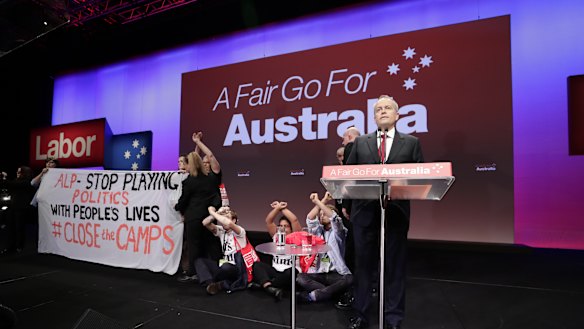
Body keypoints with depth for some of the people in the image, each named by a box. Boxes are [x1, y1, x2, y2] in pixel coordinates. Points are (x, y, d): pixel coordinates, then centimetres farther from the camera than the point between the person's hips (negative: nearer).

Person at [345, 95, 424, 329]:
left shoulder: (411, 142, 8)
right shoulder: (360, 143, 12)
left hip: (395, 211, -1)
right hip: (365, 211, 1)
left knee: (395, 266, 7)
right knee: (363, 264, 9)